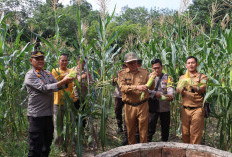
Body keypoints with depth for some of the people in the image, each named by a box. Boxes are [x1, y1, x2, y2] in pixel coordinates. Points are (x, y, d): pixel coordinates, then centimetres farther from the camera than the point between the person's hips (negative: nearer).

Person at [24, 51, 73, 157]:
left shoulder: (48, 73, 13)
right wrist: (63, 82, -24)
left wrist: (66, 81, -6)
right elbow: (45, 88, -21)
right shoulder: (30, 75, -11)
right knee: (35, 148, -1)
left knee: (47, 143, 20)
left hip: (48, 114, 7)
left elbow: (57, 86, 14)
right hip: (36, 115, -7)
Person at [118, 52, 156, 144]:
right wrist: (136, 87, -27)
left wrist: (152, 79, -16)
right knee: (130, 130, 13)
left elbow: (151, 88, 5)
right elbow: (122, 87, -14)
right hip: (129, 106, 0)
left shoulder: (144, 72, 6)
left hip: (142, 105, 0)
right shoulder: (122, 73, 2)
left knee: (143, 130, 5)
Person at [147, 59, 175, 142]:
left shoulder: (168, 78, 6)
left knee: (165, 128, 12)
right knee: (150, 128, 1)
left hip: (165, 108, 1)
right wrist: (155, 93, -22)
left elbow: (171, 89, -11)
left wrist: (170, 96, -32)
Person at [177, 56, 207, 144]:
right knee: (185, 133, 10)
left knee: (195, 134, -1)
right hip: (185, 109, 3)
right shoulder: (182, 77, 13)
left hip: (197, 109, -3)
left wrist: (192, 85, -36)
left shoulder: (202, 77, 3)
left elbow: (202, 89, -16)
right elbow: (177, 91, -1)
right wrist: (182, 86, -24)